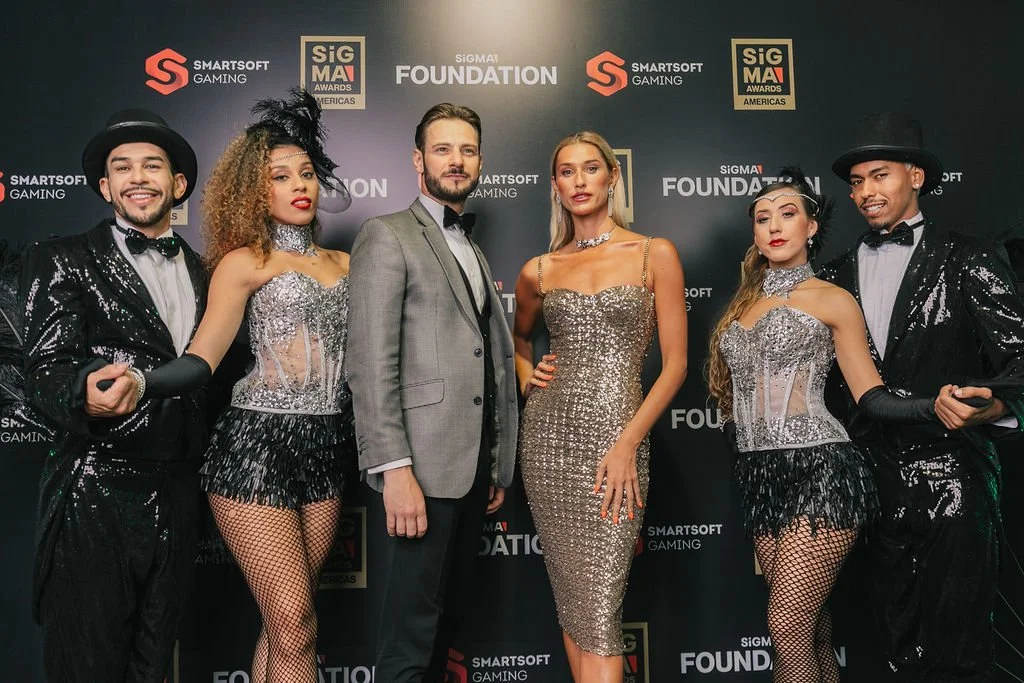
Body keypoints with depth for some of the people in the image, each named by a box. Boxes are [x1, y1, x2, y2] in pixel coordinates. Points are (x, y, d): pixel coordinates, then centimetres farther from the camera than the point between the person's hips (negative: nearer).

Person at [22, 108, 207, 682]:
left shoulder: (202, 271, 11)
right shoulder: (64, 261, -2)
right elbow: (44, 373, -11)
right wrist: (86, 395, -33)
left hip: (177, 499, 4)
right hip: (96, 499, -4)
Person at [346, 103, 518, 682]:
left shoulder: (475, 252, 20)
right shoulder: (388, 235, -4)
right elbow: (371, 362, -13)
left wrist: (499, 466, 15)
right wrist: (394, 470, -20)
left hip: (476, 465, 8)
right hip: (425, 464, -7)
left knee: (451, 613, 16)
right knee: (412, 635, 1)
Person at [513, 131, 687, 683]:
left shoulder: (654, 254, 1)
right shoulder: (539, 271, 9)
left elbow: (675, 362, -2)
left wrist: (628, 443, -12)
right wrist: (525, 372, 7)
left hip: (616, 436, -3)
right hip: (546, 434, 4)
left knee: (599, 609, -6)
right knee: (569, 596, 11)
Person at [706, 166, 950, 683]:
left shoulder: (832, 300, 0)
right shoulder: (743, 304, 16)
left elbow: (872, 396, -2)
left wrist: (936, 406, -18)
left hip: (819, 470, -5)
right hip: (761, 474, 6)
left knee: (787, 628, -10)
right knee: (811, 628, 12)